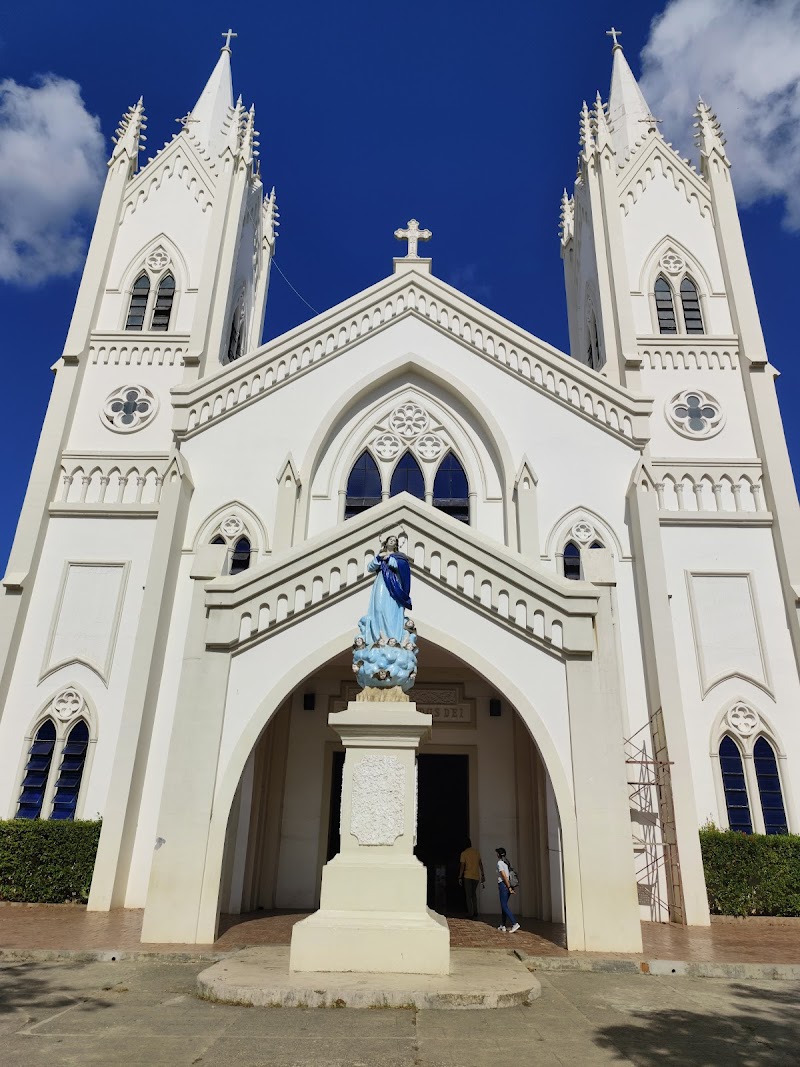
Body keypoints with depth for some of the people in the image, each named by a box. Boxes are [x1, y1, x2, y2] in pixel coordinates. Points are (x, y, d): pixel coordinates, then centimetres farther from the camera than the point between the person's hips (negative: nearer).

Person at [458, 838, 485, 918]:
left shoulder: (464, 853, -6)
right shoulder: (477, 852, 6)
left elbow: (462, 866, -9)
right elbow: (480, 864, 6)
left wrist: (460, 877, -4)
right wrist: (482, 875, 11)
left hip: (467, 876, -4)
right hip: (476, 876, 4)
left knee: (468, 896, 2)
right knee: (474, 894, 20)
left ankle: (470, 914, -2)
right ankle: (475, 913, 16)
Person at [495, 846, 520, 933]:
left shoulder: (500, 863, -10)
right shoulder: (506, 862, 14)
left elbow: (504, 876, -16)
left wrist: (509, 887, -17)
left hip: (503, 885, -9)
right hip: (508, 885, 9)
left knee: (504, 906, -8)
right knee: (504, 905, 15)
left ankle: (515, 924, -19)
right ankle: (503, 925, 20)